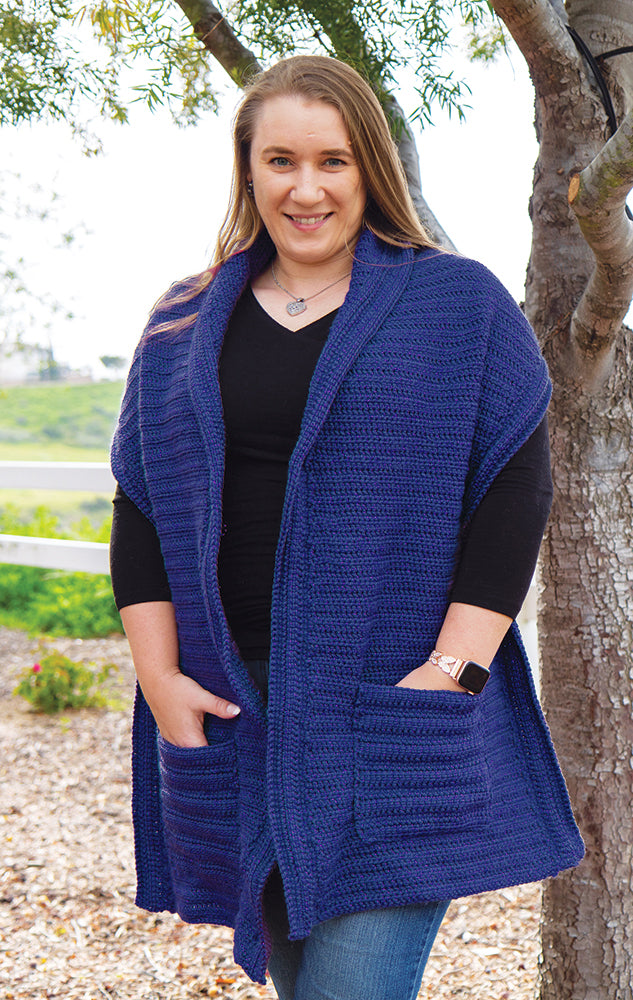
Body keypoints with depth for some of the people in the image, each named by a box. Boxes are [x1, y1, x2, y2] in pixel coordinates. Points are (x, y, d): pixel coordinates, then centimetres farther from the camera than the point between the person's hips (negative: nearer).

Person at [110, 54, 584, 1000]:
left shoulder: (460, 304, 4)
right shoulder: (185, 327, 13)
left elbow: (517, 489, -3)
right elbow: (140, 505, 10)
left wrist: (451, 671, -12)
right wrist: (159, 676, -2)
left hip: (396, 708, -3)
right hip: (233, 703, 4)